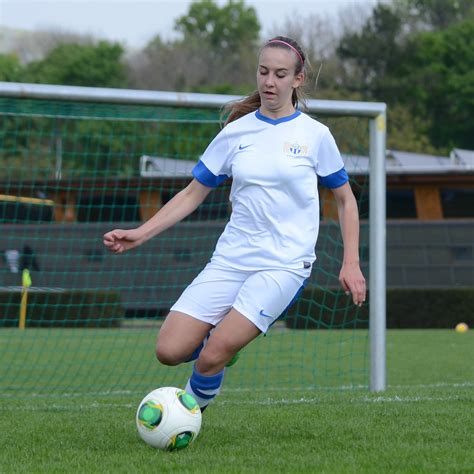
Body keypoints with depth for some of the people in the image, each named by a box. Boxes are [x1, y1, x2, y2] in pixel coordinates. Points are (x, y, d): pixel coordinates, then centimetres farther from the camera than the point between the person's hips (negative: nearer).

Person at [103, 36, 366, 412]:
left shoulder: (314, 135, 1)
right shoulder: (236, 132, 8)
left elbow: (345, 199, 11)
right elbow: (193, 194, 12)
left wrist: (351, 264, 3)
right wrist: (140, 234, 2)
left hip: (285, 264, -3)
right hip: (231, 259, 4)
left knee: (212, 356, -20)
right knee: (169, 350, -10)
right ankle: (228, 334, 21)